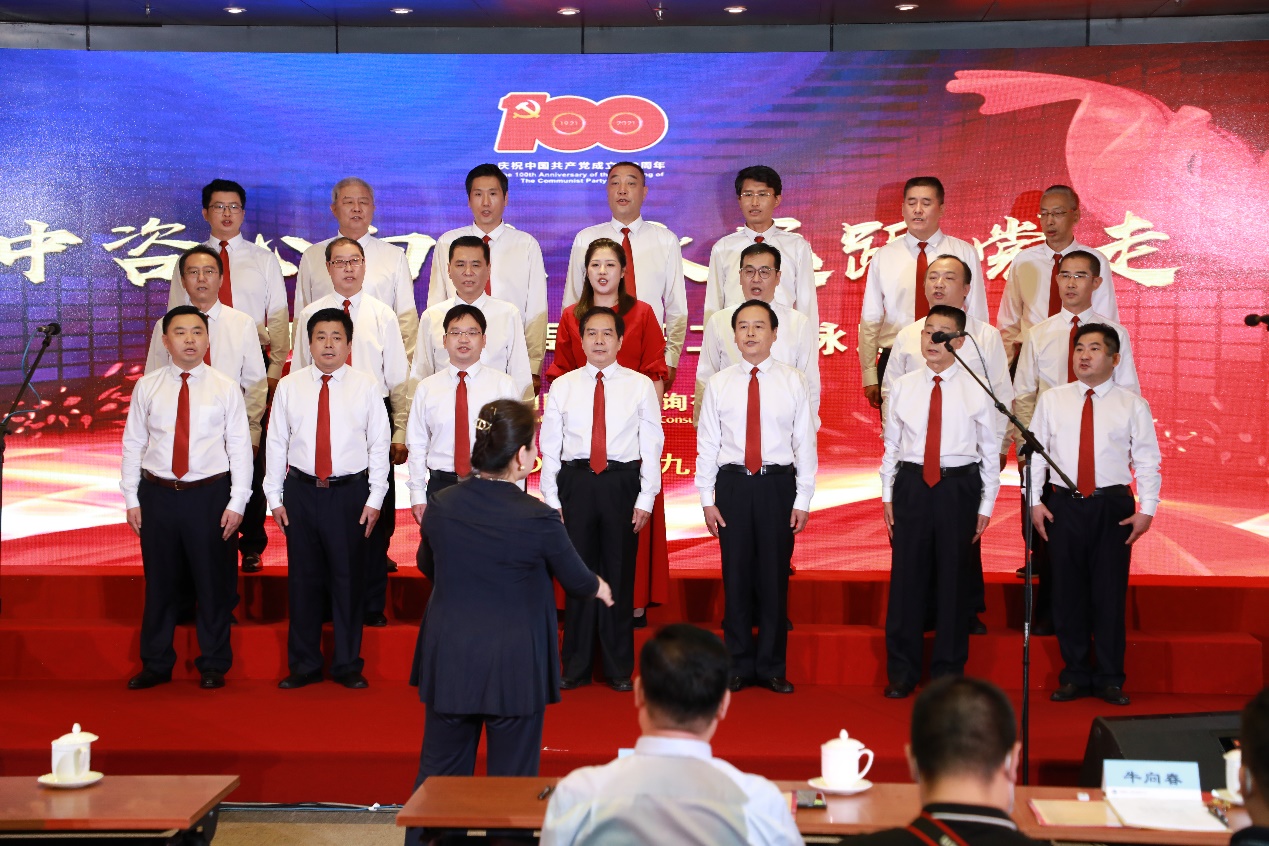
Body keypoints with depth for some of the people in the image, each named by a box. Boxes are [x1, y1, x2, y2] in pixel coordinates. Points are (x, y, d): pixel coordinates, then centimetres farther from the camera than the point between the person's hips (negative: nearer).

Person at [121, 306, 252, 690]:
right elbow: (133, 444, 6)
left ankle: (213, 665, 20)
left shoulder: (225, 388, -1)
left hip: (209, 496, -1)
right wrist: (132, 499, 2)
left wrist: (237, 503, -7)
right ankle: (156, 664, 24)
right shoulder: (147, 387, 4)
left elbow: (239, 448, -2)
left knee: (212, 582, 6)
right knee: (159, 582, 10)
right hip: (157, 495, 2)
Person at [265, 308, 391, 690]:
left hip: (350, 492, -1)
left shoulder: (366, 387, 2)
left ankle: (348, 665, 17)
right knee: (303, 579, 7)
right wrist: (275, 497, 4)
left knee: (349, 579, 4)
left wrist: (375, 499, -3)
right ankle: (304, 665, 20)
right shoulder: (289, 386, 5)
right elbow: (276, 442, 7)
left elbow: (379, 445, 2)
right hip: (301, 491, 1)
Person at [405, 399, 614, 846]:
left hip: (448, 662, 4)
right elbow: (576, 579, -3)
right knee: (512, 777, 10)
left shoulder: (441, 505, -7)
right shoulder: (538, 519, -19)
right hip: (515, 668, -4)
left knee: (439, 772, 16)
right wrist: (598, 588, 20)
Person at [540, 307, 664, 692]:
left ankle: (619, 668, 16)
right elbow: (550, 446, 7)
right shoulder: (562, 387, 7)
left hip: (622, 482, -1)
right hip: (575, 482, 1)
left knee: (620, 573, 5)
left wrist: (645, 498, -4)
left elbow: (651, 444, 2)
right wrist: (551, 499, 1)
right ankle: (575, 667, 17)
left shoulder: (640, 386, 3)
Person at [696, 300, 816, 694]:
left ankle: (771, 666, 17)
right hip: (733, 485, 1)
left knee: (775, 577, 5)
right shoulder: (719, 384, 4)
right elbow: (707, 444, 5)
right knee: (736, 576, 6)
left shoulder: (793, 382, 1)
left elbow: (805, 443, 1)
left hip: (778, 485, -1)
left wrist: (803, 499, -3)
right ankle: (739, 665, 18)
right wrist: (707, 499, 0)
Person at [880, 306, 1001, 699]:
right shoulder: (903, 387, 5)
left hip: (959, 487, -1)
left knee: (954, 579, 5)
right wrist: (888, 496, 6)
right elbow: (891, 443, 10)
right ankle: (902, 672, 15)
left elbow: (990, 451, 2)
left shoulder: (976, 390, -1)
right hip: (911, 485, 1)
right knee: (906, 577, 3)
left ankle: (948, 672, 18)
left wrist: (986, 505, -1)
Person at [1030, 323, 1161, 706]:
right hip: (1064, 505, 1)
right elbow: (1035, 452, 7)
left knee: (1110, 593, 2)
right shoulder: (1052, 400, 6)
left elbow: (1147, 460, 2)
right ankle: (1075, 675, 17)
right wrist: (1035, 501, -1)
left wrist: (1147, 510, -6)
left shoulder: (1132, 405, 2)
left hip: (1113, 506, -1)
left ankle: (1109, 679, 14)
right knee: (1068, 592, 5)